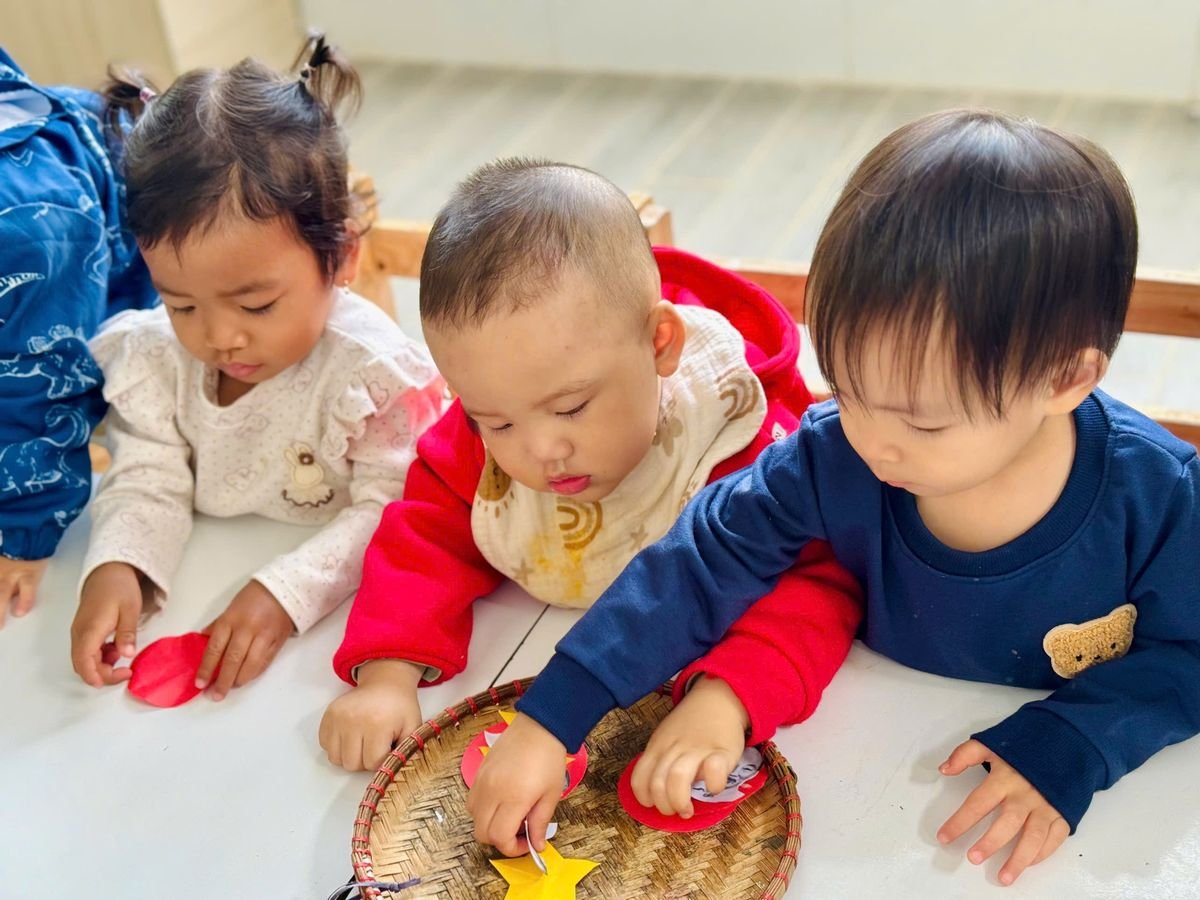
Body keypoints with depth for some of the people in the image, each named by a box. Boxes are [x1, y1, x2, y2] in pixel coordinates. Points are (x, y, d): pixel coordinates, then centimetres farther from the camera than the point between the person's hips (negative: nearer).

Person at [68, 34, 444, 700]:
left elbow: (388, 512, -21)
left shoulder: (376, 369, -22)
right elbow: (148, 482, -4)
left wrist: (287, 591, -33)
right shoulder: (155, 357, -7)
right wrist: (115, 565, -25)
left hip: (344, 602, -6)